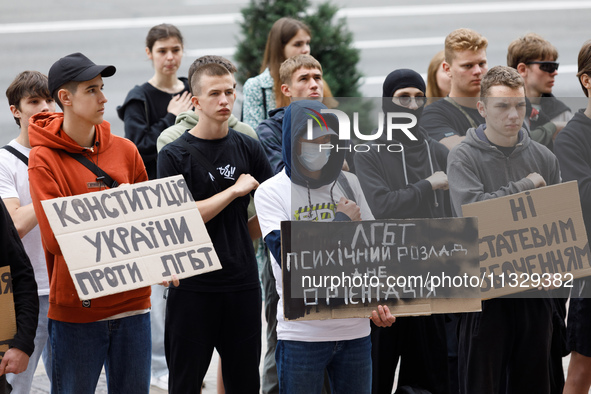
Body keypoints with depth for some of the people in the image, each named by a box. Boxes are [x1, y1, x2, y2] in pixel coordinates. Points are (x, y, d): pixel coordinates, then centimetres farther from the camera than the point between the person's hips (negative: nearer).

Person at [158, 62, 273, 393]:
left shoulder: (248, 148, 7)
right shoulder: (175, 155, -4)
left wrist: (238, 242, 6)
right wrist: (235, 190, -11)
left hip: (243, 281, 3)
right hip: (194, 284, -3)